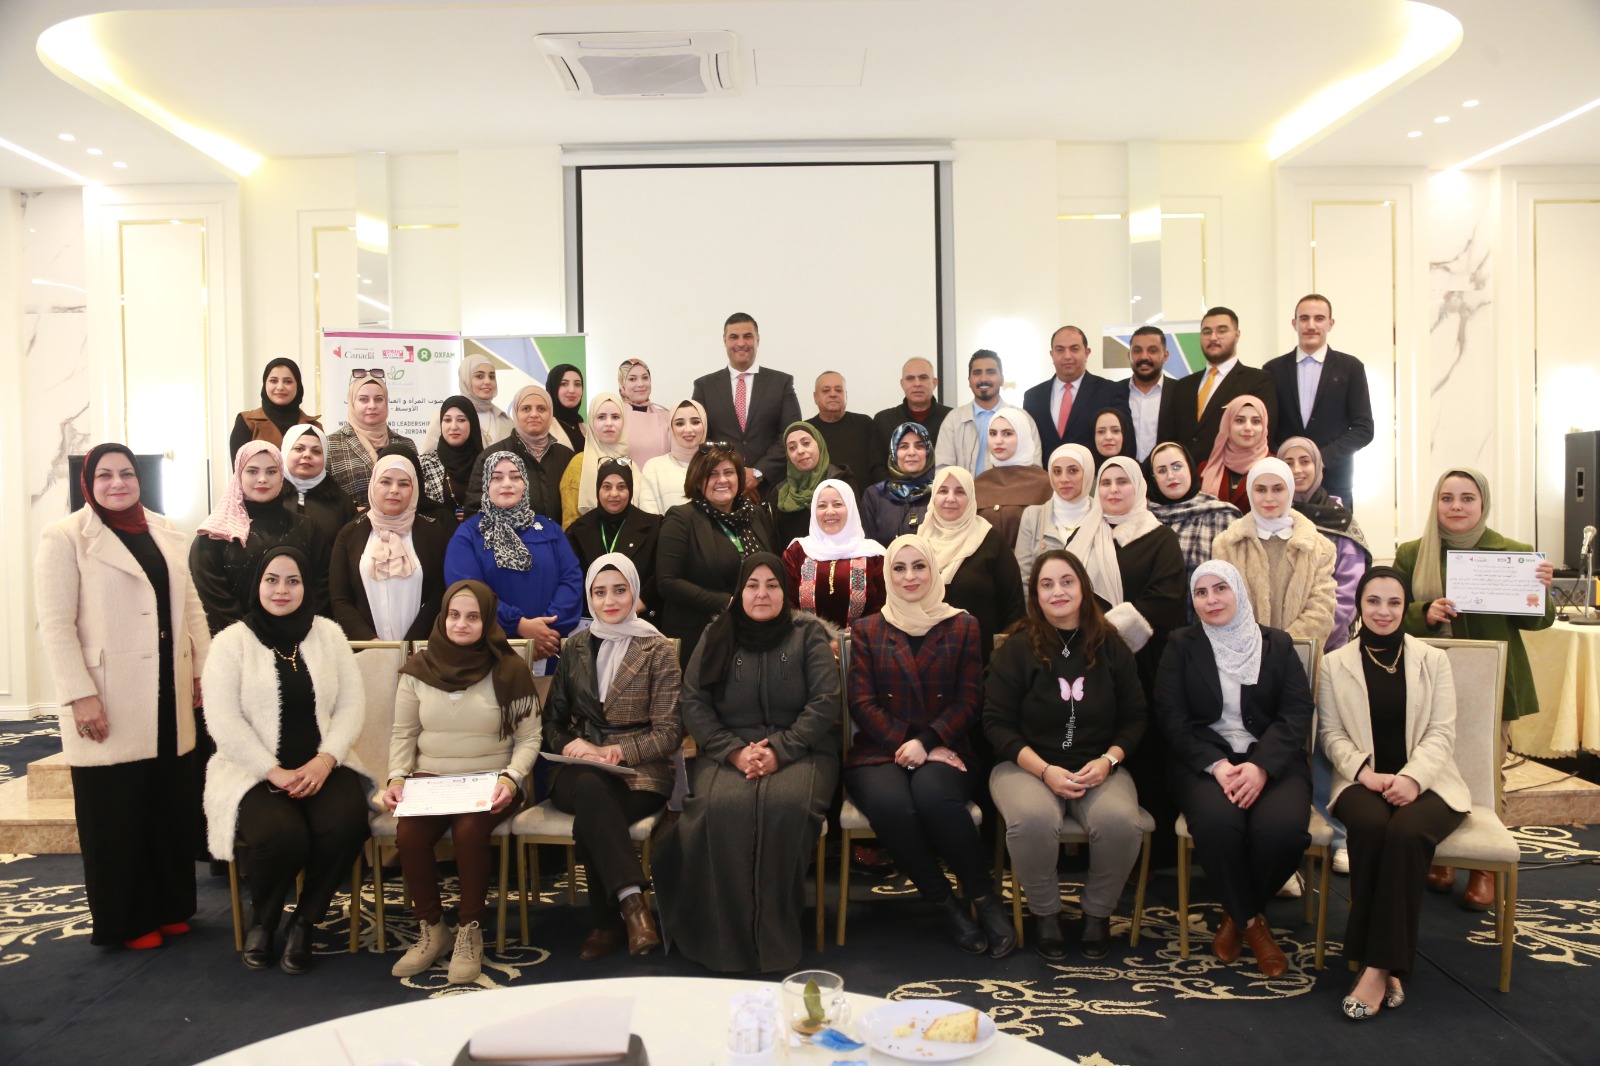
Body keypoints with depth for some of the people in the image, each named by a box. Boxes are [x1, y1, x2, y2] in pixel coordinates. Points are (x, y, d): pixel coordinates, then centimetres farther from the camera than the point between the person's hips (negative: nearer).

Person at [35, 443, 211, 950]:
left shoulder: (165, 533, 12)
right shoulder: (64, 538, -5)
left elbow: (191, 606, 14)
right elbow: (55, 625, -10)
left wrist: (203, 671, 8)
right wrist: (79, 696, -15)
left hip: (169, 701, 5)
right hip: (110, 707, -5)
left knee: (173, 810, 10)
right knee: (116, 818, 5)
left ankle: (171, 908, 24)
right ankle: (126, 922, 18)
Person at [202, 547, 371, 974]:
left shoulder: (329, 634, 9)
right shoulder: (232, 641, 0)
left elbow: (352, 704, 5)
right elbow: (223, 721, -8)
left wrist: (324, 760, -11)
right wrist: (274, 772, -15)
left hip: (322, 767, 3)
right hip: (254, 773, -2)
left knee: (346, 824, -28)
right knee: (282, 836, -31)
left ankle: (305, 922, -1)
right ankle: (261, 921, 4)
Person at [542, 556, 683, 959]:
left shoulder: (658, 651, 4)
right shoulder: (575, 648, 15)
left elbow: (669, 732, -2)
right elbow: (553, 719, 16)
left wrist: (614, 752, -17)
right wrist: (569, 745, -7)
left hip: (638, 771, -2)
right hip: (578, 771, 2)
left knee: (588, 821, -34)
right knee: (589, 789, -36)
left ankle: (608, 923, -20)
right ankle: (632, 902, -37)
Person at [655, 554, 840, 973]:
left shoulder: (808, 633, 8)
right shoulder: (716, 636, 13)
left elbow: (825, 701, -1)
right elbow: (692, 702, 6)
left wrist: (780, 750, -13)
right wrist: (734, 750, -9)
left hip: (799, 750, -1)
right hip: (729, 751, 1)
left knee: (785, 805, -34)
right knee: (722, 806, -32)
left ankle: (774, 938, -18)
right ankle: (729, 940, -19)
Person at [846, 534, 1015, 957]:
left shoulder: (962, 628, 13)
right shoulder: (866, 631, 14)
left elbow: (970, 699, 4)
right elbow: (862, 703, 4)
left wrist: (926, 741, -12)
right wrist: (906, 746, -11)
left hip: (942, 751, -1)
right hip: (879, 752, 1)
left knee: (932, 793, -36)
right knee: (889, 803, -34)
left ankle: (984, 898, -15)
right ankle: (946, 905, -13)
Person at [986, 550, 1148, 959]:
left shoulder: (1111, 648, 8)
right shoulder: (1016, 649, 1)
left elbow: (1134, 718, 11)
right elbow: (997, 723, -3)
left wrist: (1107, 760, -8)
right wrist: (1045, 771, -14)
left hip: (1099, 768, 2)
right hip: (1027, 765, -2)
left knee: (1120, 821, -31)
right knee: (1032, 820, -35)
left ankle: (1098, 912, -1)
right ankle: (1044, 912, -6)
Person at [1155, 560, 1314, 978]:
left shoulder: (1277, 644, 11)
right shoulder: (1182, 646, 9)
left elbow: (1297, 713, 0)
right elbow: (1172, 718, 1)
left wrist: (1261, 767, -18)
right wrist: (1216, 765, -16)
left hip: (1271, 759, 1)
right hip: (1203, 760, -1)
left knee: (1282, 827, -30)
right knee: (1216, 822, -34)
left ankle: (1237, 915, 1)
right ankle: (1251, 921, -5)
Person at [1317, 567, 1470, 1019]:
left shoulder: (1433, 660, 11)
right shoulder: (1336, 663, 12)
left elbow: (1442, 733, 2)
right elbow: (1331, 733, 6)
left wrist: (1411, 777, -16)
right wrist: (1366, 773, -13)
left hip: (1424, 782, 0)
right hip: (1362, 781, 0)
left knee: (1406, 831, -34)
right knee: (1371, 827, -34)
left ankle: (1379, 966, -29)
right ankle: (1384, 966, -25)